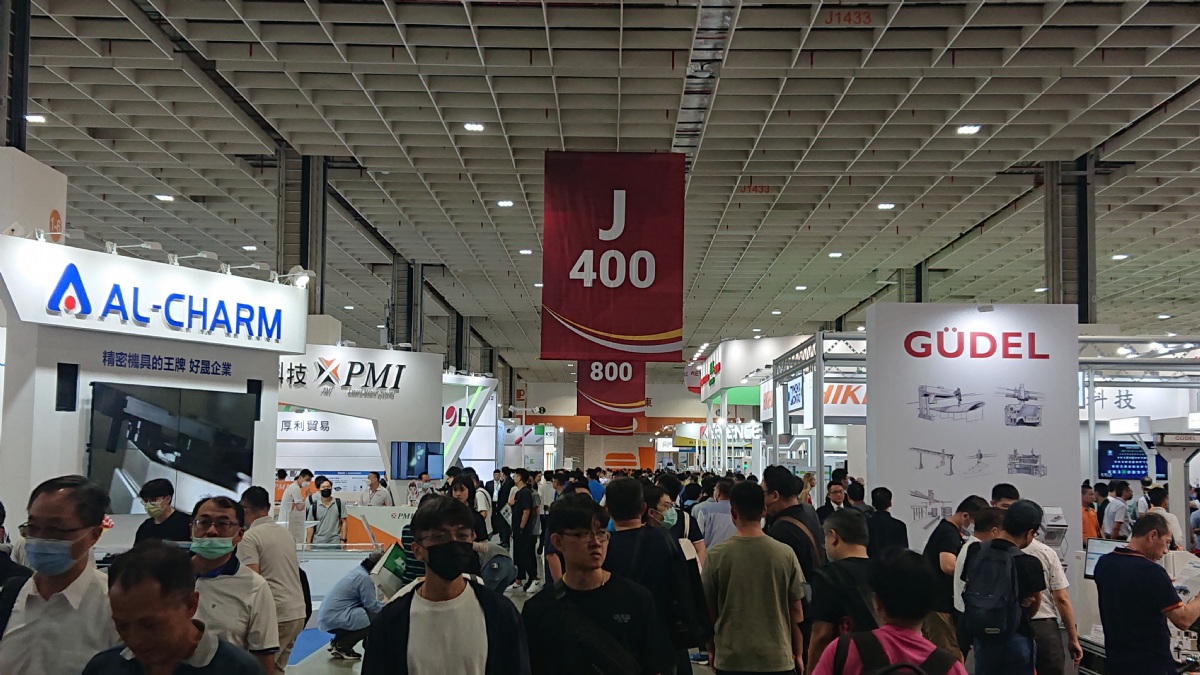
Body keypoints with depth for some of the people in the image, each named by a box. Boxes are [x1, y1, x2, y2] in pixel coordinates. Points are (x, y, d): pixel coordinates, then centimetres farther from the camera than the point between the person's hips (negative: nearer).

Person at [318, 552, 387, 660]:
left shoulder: (358, 570, 14)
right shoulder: (364, 578, -15)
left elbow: (368, 602, 21)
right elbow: (372, 605, -14)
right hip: (334, 620, -10)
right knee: (376, 619, -16)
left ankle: (337, 643, 16)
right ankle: (342, 647, -5)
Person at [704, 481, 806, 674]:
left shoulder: (717, 555, -8)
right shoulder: (785, 554, -6)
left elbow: (708, 609, 1)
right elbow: (796, 610, 0)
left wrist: (711, 650, 15)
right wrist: (798, 654, 12)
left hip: (731, 659, 0)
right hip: (777, 658, 1)